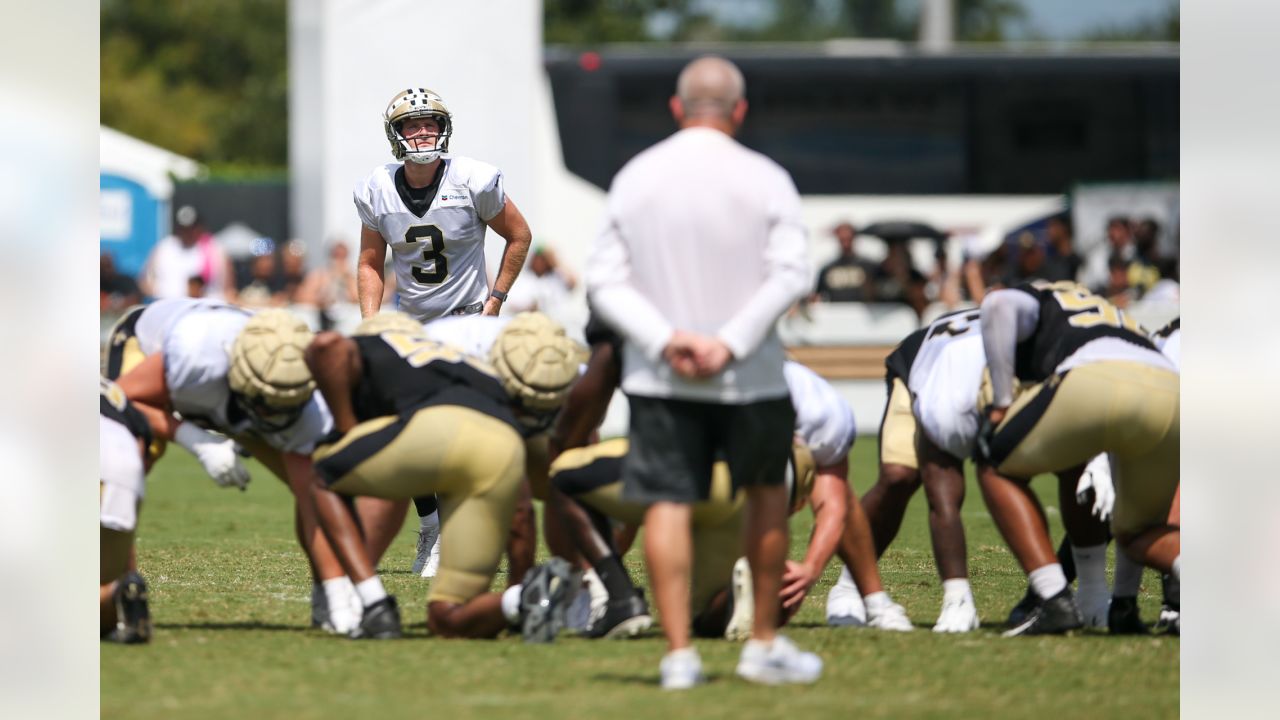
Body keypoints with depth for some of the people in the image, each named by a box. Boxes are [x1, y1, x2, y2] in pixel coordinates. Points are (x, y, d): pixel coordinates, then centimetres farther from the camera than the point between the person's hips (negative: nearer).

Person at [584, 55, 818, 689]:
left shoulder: (634, 178, 5)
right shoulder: (763, 179, -4)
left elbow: (604, 282, -1)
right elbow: (789, 276, -14)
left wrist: (666, 339, -11)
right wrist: (732, 343, -16)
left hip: (657, 377, 1)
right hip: (751, 377, -1)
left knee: (668, 505, 0)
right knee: (766, 494, 16)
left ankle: (678, 654, -8)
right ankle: (764, 644, 20)